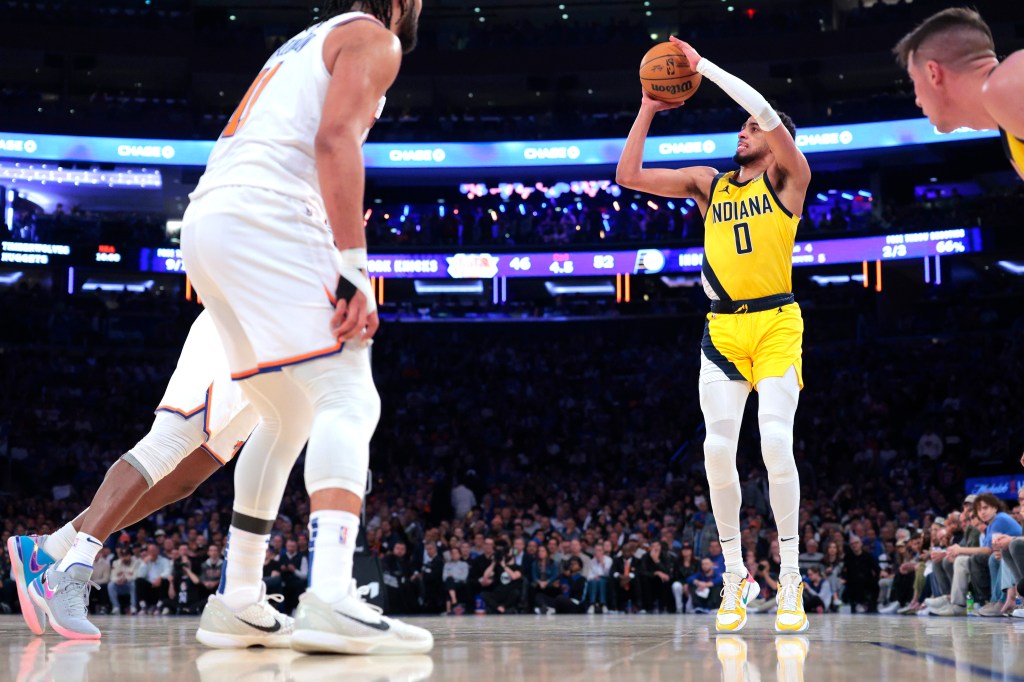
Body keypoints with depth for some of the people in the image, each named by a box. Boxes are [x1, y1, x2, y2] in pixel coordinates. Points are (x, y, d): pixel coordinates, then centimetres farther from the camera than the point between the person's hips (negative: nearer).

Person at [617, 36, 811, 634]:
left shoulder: (788, 177, 3)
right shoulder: (708, 182, 15)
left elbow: (767, 112, -14)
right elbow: (629, 176, 10)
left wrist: (704, 66, -10)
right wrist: (649, 109, 7)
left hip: (776, 322, -4)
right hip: (723, 327, 4)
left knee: (776, 440, -18)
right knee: (718, 448, -7)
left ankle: (791, 578, -8)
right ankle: (736, 575, 5)